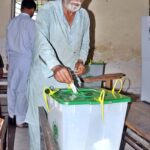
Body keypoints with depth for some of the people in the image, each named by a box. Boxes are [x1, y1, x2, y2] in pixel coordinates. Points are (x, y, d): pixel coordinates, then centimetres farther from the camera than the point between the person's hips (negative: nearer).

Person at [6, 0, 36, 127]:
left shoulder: (12, 22, 8)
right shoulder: (30, 22, -10)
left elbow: (8, 42, 11)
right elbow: (34, 43, -10)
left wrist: (9, 57, 18)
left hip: (12, 57, 6)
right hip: (25, 58, -6)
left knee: (12, 87, 12)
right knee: (22, 89, -1)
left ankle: (11, 115, 24)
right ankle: (21, 120, 6)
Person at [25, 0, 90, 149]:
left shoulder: (84, 15, 4)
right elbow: (41, 40, -28)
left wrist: (81, 60, -5)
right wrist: (55, 66, -44)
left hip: (68, 76, 4)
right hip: (44, 75, -3)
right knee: (39, 119, 5)